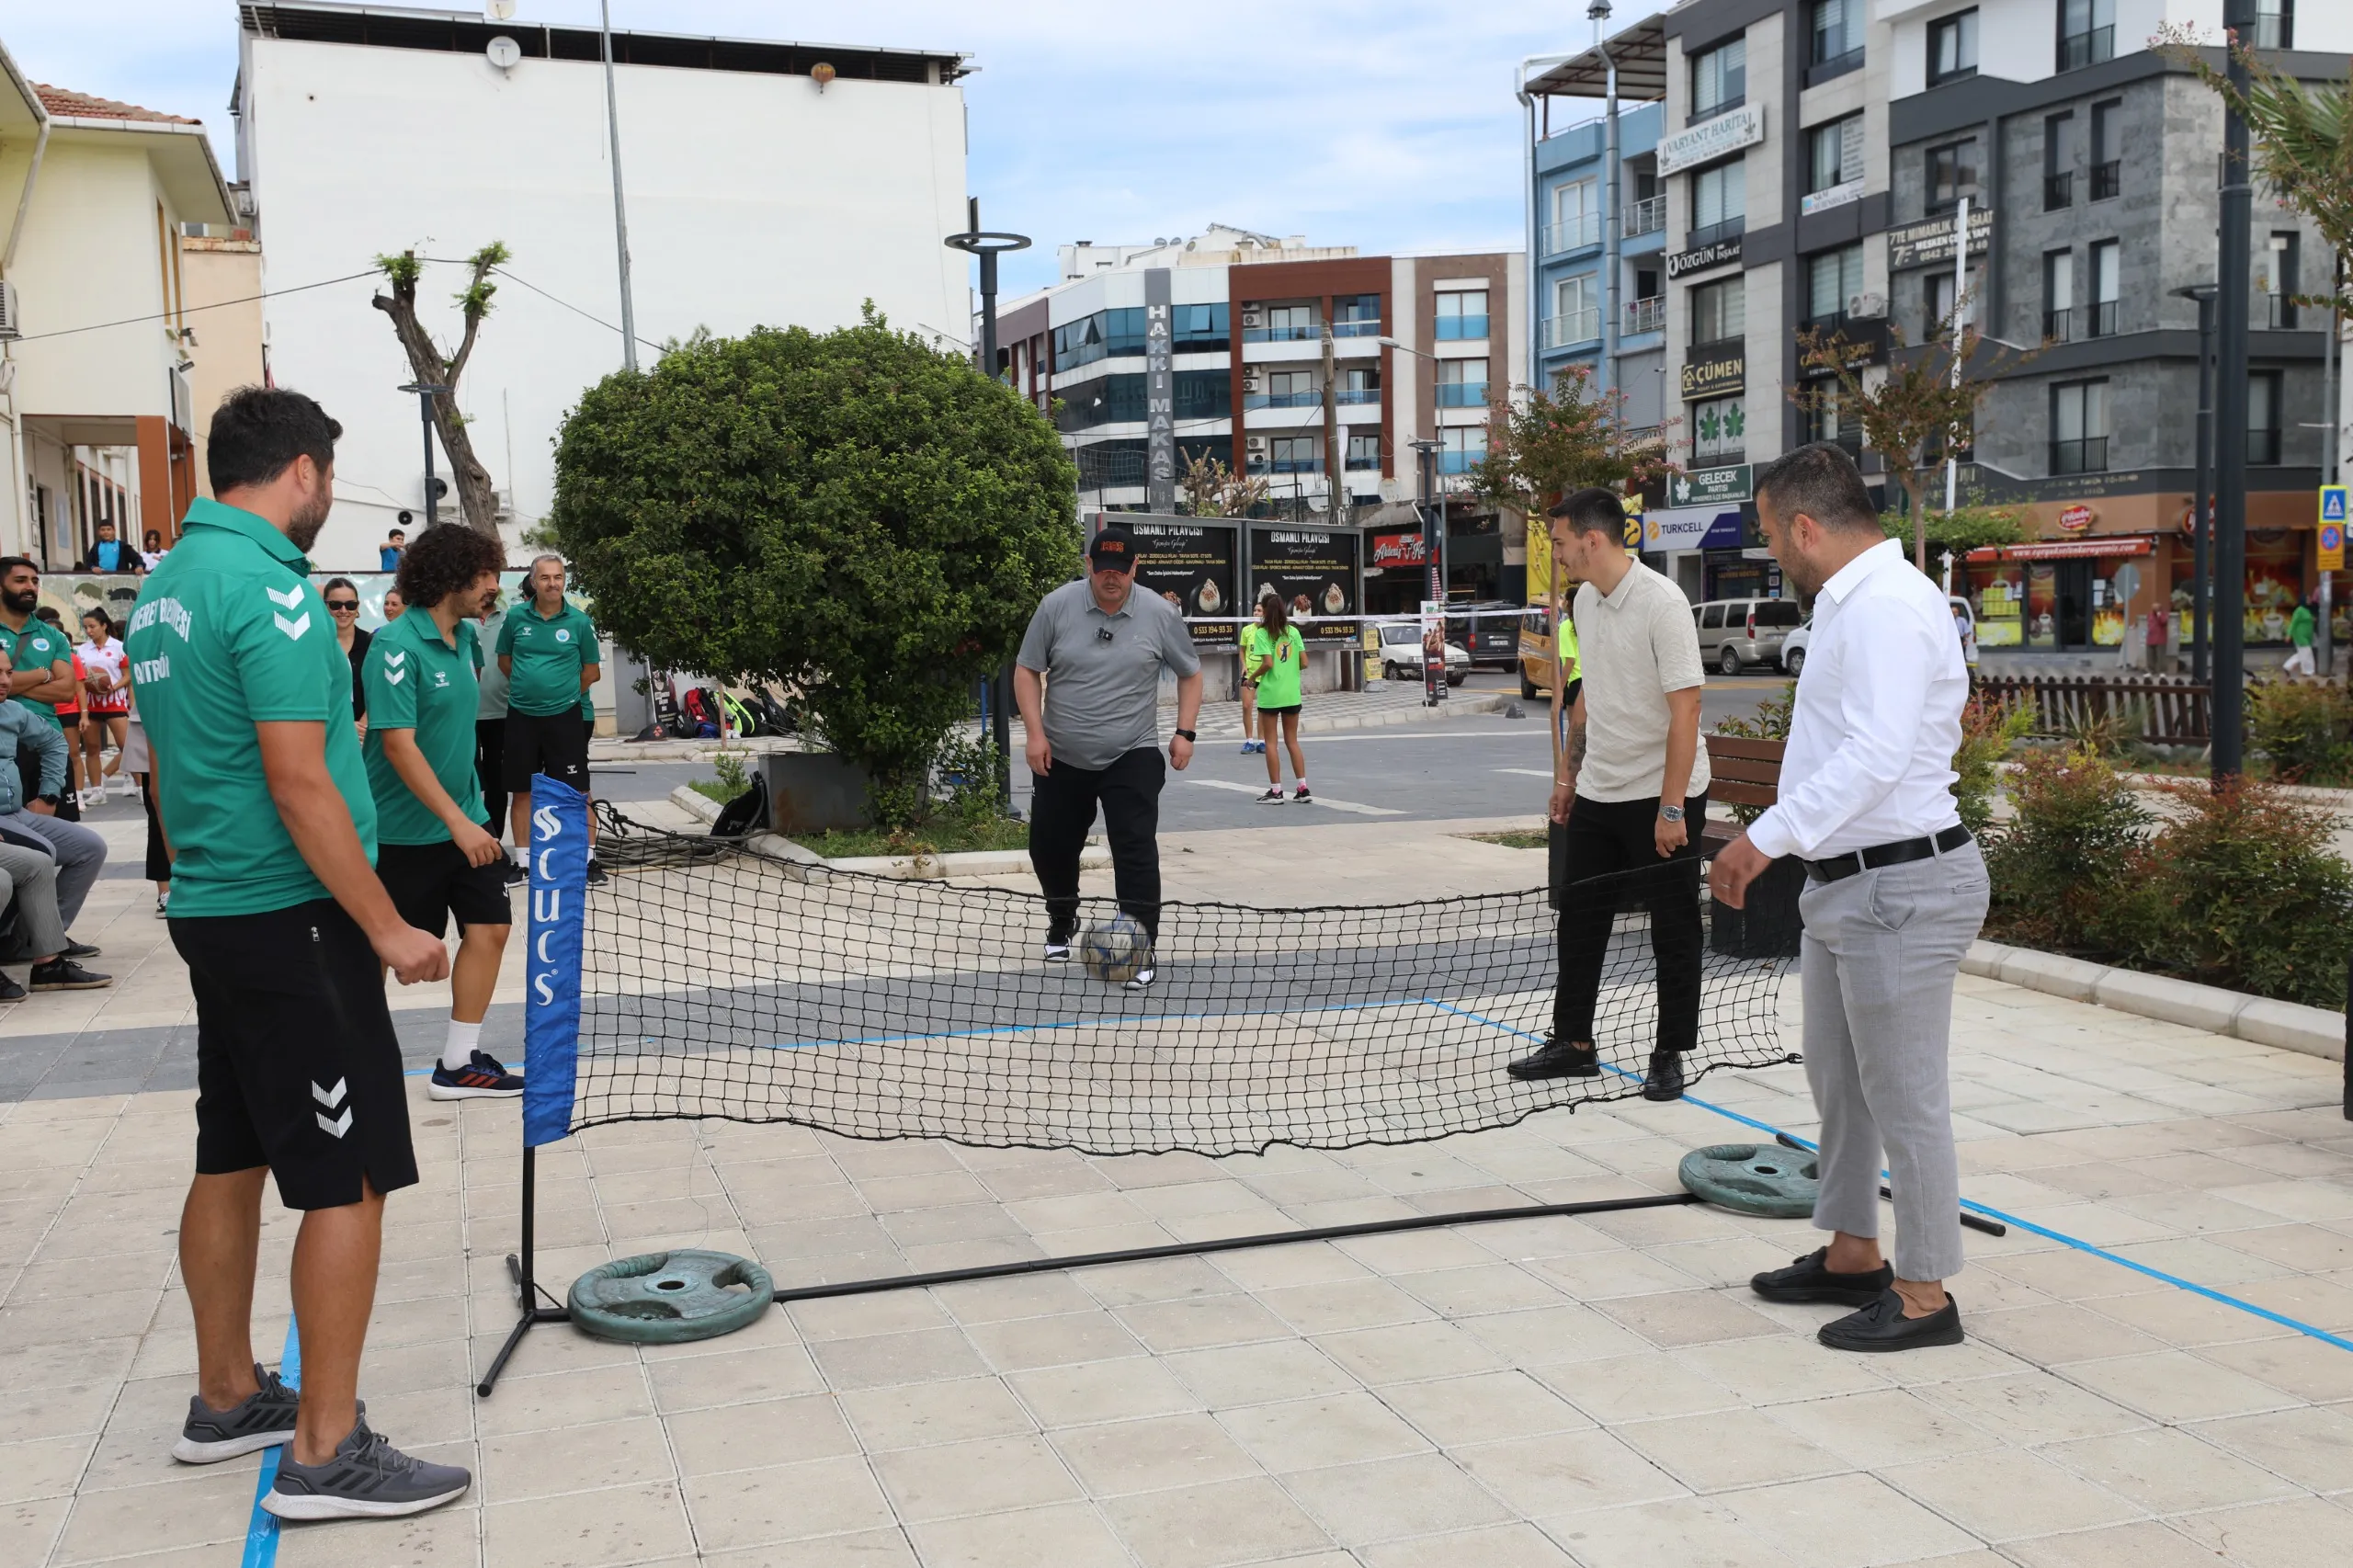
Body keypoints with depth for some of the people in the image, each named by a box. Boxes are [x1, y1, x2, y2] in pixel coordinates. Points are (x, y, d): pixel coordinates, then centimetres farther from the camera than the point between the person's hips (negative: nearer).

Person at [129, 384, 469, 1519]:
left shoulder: (166, 584, 12)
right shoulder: (270, 586, -17)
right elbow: (299, 784, -21)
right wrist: (388, 928, -16)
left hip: (211, 912, 10)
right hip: (291, 921, -10)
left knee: (230, 1162, 17)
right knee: (347, 1181, -5)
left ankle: (226, 1400, 29)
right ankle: (325, 1454, 0)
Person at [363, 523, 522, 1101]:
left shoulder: (467, 635, 5)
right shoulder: (397, 645, -20)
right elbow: (399, 745, -24)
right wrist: (457, 822, -27)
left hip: (465, 820, 7)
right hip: (406, 831, -7)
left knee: (488, 930, 2)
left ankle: (458, 1064, 13)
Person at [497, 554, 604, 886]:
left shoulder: (579, 621, -5)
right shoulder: (515, 617, 0)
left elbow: (590, 670, 4)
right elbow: (504, 660, 13)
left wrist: (562, 693, 5)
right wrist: (529, 687, 9)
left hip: (563, 717, -2)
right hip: (521, 715, 2)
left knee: (577, 790, -3)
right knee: (522, 791, 7)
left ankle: (589, 858, 6)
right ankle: (524, 862, 16)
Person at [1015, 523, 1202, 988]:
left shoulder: (1160, 614, -6)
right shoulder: (1056, 606, -6)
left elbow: (1189, 673, 7)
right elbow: (1027, 670, 1)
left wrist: (1184, 732, -3)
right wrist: (1035, 733, -8)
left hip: (1132, 757, -2)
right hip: (1061, 757, 2)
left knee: (1136, 848, -15)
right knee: (1049, 846, 13)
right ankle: (1062, 922, 42)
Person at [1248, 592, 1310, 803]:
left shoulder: (1263, 633, -8)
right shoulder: (1293, 631, 4)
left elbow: (1268, 663, -18)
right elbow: (1304, 662, 2)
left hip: (1270, 693, -4)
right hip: (1292, 693, 4)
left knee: (1270, 742, 4)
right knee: (1292, 741, 12)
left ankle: (1276, 791, 3)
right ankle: (1303, 788, 8)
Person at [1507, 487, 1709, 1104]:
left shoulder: (1662, 603, -18)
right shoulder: (1586, 600, 7)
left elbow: (1685, 710, -20)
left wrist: (1671, 807, -23)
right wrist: (1569, 771, 18)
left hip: (1663, 798, -8)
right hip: (1598, 794, 8)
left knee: (1673, 932, 4)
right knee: (1579, 918, 12)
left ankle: (1670, 1056, 15)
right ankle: (1572, 1043, 23)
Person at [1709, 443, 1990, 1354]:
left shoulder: (1886, 606, -19)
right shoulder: (1853, 601, 15)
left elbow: (1876, 755, -29)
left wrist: (1766, 837, -28)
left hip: (1898, 889, -11)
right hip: (1848, 884, 11)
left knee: (1904, 1098, -1)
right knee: (1837, 1080, 19)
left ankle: (1924, 1295, 11)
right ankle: (1852, 1255, 33)